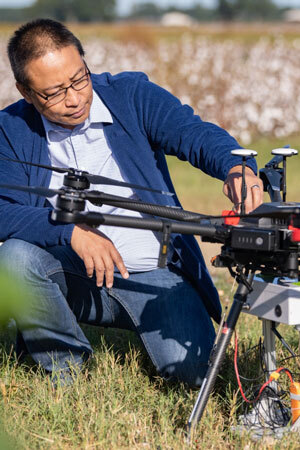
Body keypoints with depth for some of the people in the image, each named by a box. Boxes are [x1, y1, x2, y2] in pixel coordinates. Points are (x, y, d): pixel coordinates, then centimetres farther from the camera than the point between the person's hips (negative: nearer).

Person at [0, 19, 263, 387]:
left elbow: (194, 133, -16)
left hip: (153, 275, -1)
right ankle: (66, 367, -4)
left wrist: (236, 166, -39)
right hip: (74, 275, 1)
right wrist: (71, 230, -30)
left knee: (189, 366, -22)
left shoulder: (132, 95, -3)